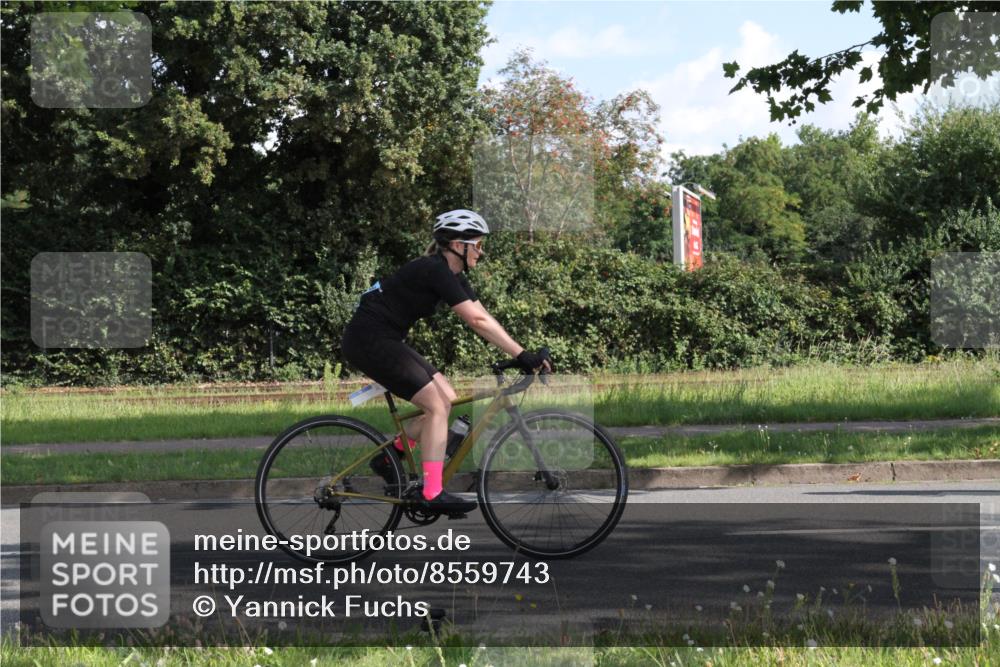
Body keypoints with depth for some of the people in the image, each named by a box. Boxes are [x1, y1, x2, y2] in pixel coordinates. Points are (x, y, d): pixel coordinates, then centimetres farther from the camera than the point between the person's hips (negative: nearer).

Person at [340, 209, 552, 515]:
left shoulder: (451, 274, 11)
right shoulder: (435, 271, -19)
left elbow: (483, 318, 8)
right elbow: (478, 321, -25)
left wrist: (523, 354, 0)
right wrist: (522, 355, -25)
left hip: (384, 340, 10)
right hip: (369, 340, -10)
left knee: (447, 397, 7)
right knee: (437, 405, -13)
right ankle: (432, 494, -13)